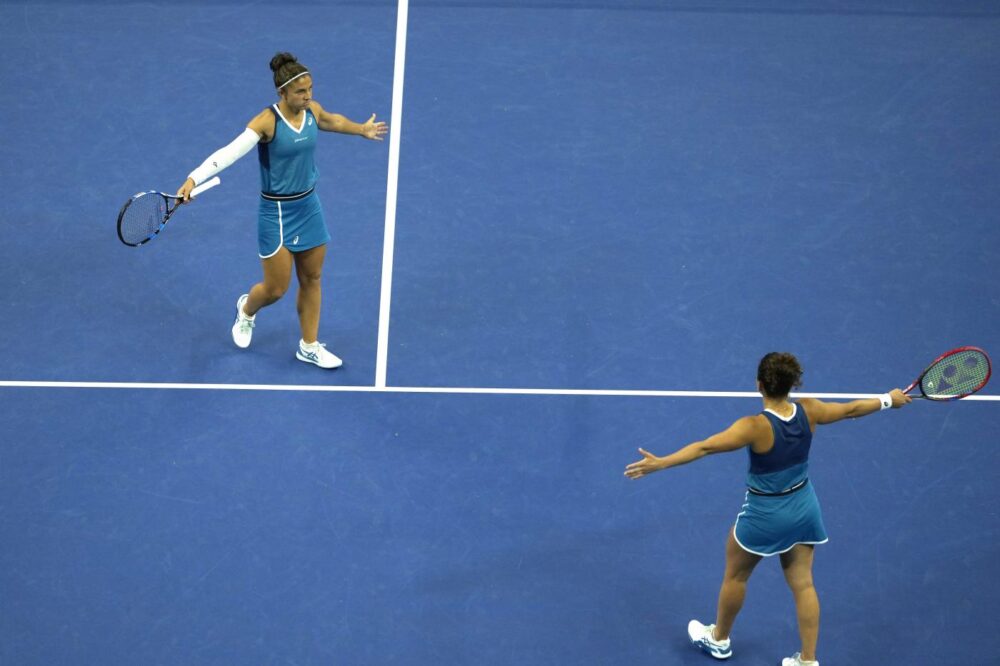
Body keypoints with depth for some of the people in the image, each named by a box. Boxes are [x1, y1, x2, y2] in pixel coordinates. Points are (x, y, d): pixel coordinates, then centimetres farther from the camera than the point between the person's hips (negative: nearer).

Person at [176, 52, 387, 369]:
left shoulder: (312, 110, -4)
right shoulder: (266, 121, -24)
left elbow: (332, 121, 21)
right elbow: (229, 152, -36)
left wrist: (362, 129, 36)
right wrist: (193, 179, -49)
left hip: (309, 206, 6)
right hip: (277, 212, -6)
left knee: (311, 279, 14)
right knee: (276, 289, 2)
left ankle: (309, 347, 30)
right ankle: (247, 309, 38)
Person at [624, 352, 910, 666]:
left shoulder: (756, 427, -30)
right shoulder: (809, 411, -13)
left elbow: (704, 447, -34)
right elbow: (851, 408, 3)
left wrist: (659, 463, -34)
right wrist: (888, 399, 20)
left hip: (765, 514, -5)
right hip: (803, 507, 5)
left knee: (735, 575, 20)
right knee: (802, 584, 15)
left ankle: (719, 639, 40)